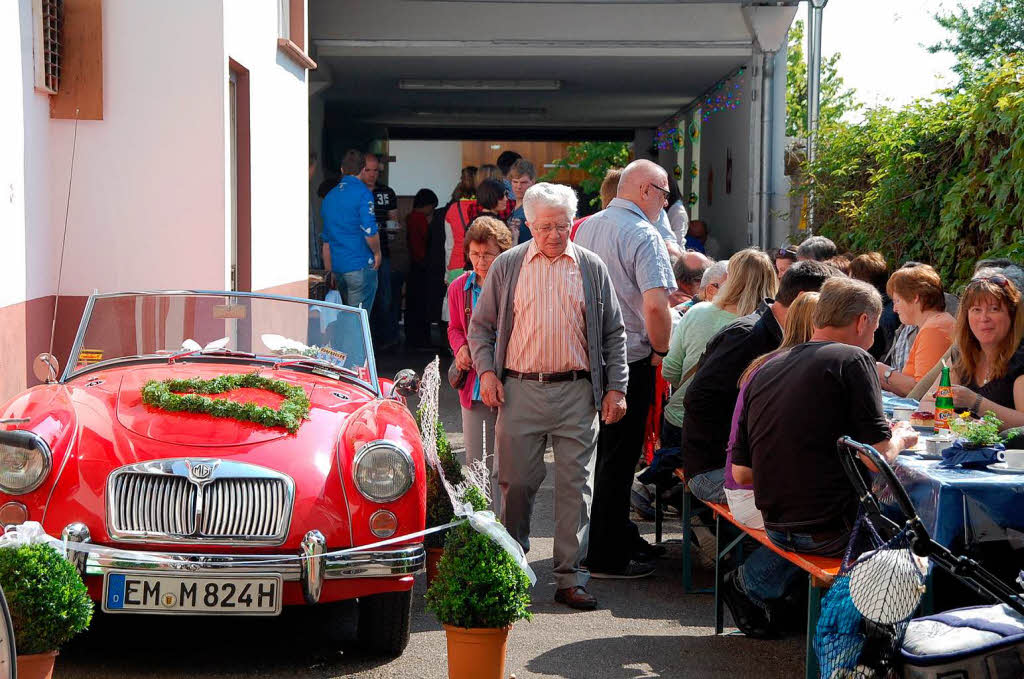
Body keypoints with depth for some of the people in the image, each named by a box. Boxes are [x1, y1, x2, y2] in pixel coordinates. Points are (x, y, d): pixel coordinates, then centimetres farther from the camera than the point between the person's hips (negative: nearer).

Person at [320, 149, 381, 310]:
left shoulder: (329, 196, 13)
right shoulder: (362, 193, -10)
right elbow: (370, 231, -18)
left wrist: (330, 272, 23)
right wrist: (377, 253, 0)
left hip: (337, 267, 7)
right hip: (360, 267, -7)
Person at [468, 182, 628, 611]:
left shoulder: (592, 268, 9)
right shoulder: (507, 266, 7)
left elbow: (614, 333, 11)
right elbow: (480, 325, 11)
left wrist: (615, 387, 4)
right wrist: (486, 371, -3)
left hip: (577, 393, 1)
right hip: (520, 391, 0)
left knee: (576, 486, 2)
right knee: (517, 483, 4)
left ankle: (570, 578, 9)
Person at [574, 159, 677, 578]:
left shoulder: (586, 228, 10)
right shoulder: (643, 236, -16)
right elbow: (655, 305, -26)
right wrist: (660, 350, -9)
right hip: (629, 360, -8)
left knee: (604, 452, 18)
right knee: (619, 458, -1)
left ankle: (619, 534, 30)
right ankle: (607, 557, 5)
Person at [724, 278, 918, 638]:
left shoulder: (765, 370, 10)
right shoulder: (853, 359, -8)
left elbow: (741, 472, 10)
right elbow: (877, 455, -12)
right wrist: (902, 438, 9)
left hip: (775, 523, 6)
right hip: (831, 530, -6)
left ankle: (751, 581, 19)